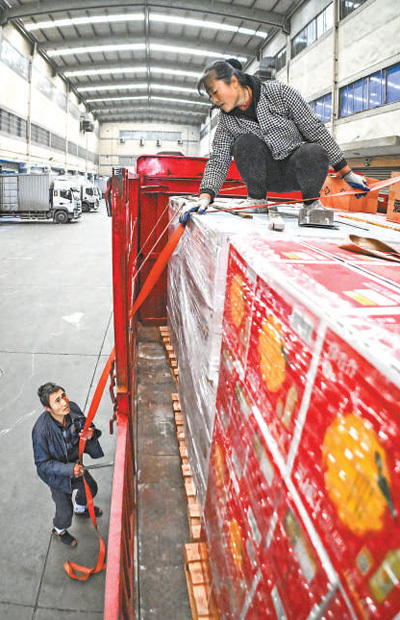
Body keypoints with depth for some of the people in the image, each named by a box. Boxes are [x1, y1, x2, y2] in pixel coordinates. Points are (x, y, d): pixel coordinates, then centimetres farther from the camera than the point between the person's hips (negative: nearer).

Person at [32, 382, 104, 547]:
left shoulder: (72, 408, -24)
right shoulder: (41, 430, -38)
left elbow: (87, 425, -4)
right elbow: (42, 464, -26)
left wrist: (91, 433, -28)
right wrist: (69, 469, -37)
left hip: (76, 464, 5)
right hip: (58, 474, -5)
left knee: (91, 488, 28)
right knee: (65, 509, 16)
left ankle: (80, 509, 64)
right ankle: (59, 530, 53)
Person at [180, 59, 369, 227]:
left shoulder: (280, 92, -13)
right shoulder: (226, 119, -3)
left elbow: (315, 129, -11)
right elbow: (218, 161, -8)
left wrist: (347, 173, -11)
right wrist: (205, 195, -28)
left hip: (300, 171, -2)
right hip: (268, 176, 2)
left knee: (313, 152, -36)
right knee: (244, 143, -24)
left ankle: (311, 201, -8)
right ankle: (256, 199, -7)